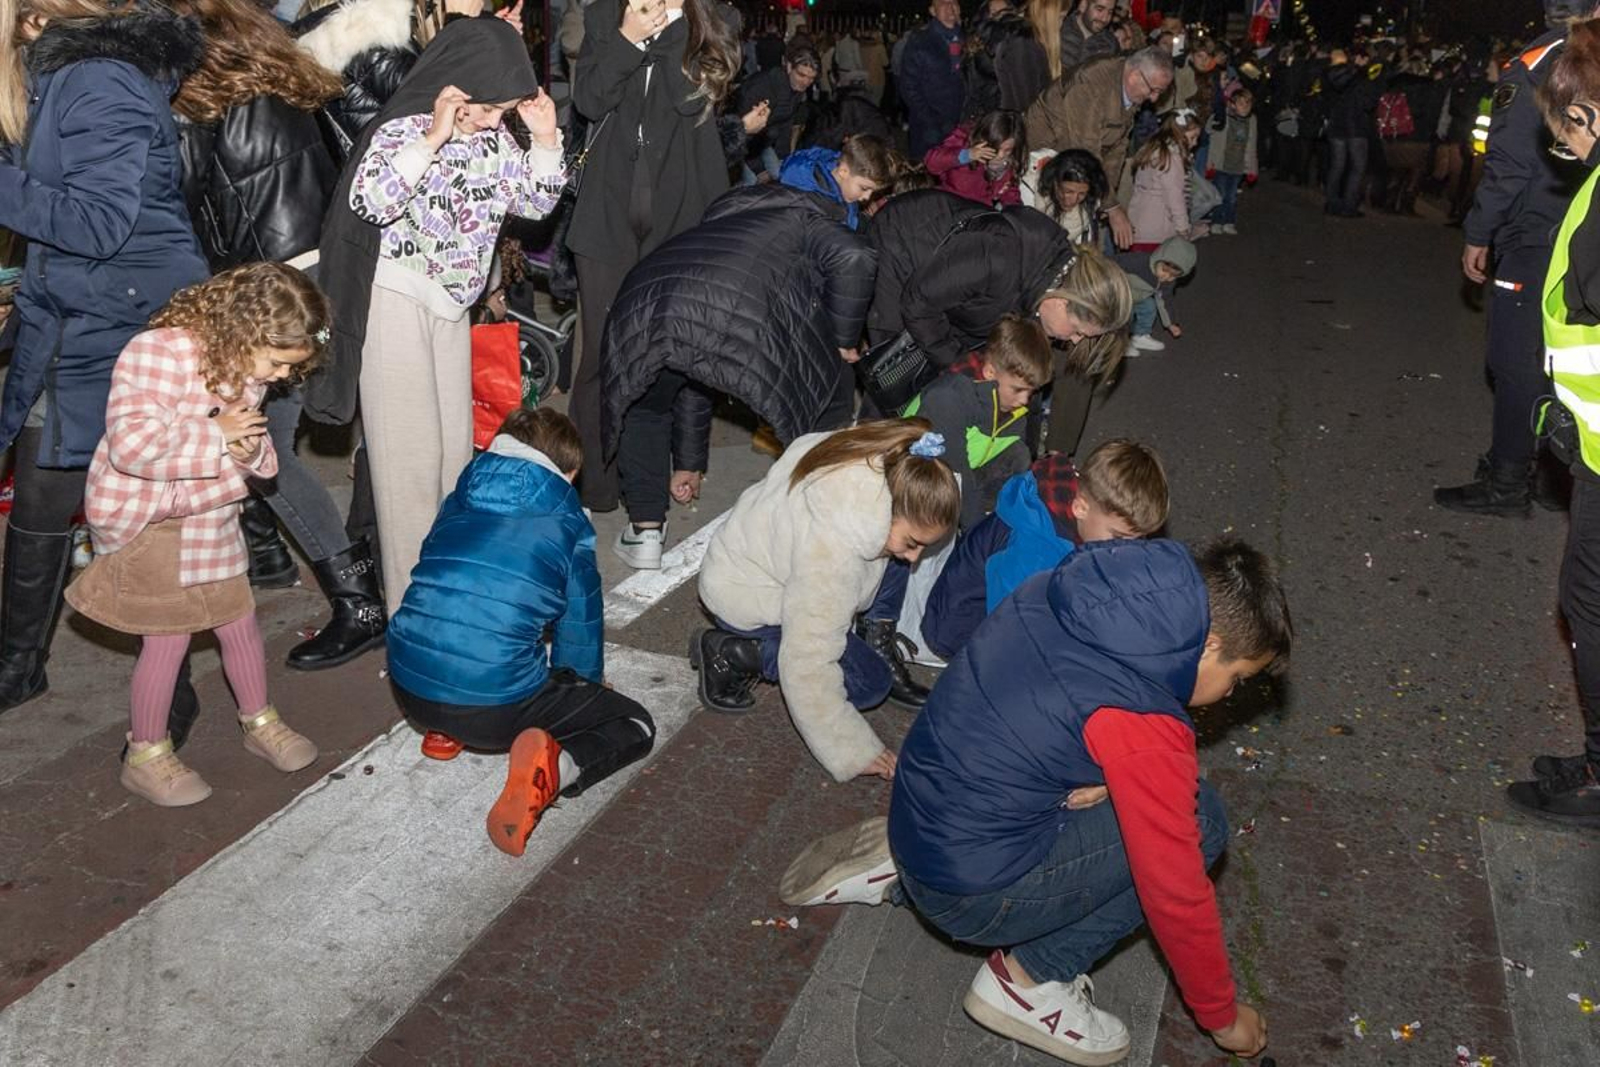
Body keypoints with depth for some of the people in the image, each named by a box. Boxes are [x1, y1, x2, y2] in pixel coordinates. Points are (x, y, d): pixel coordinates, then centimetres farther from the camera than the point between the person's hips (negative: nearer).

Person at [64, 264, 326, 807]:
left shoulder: (248, 363, 0)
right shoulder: (160, 354, -25)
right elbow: (131, 445, -33)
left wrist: (251, 446, -9)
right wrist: (216, 436, -27)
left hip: (210, 516, 7)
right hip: (144, 521, -7)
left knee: (240, 620, 13)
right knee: (168, 637, -1)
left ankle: (259, 722, 34)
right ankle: (145, 756, 17)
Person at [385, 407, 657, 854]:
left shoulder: (457, 504, 14)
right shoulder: (567, 524, 2)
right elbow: (581, 620, 12)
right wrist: (587, 681, 35)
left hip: (407, 688, 6)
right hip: (495, 706, -6)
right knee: (637, 725, 10)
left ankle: (445, 731, 18)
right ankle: (554, 766, -17)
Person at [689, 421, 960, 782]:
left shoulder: (887, 466, -19)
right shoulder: (834, 551, -41)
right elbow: (808, 668, -35)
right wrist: (853, 753, -28)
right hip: (743, 600, -9)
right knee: (869, 682, -12)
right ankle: (733, 653, -9)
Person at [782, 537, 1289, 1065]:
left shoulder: (1074, 592, -4)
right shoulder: (1144, 729, -24)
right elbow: (1177, 896, -14)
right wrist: (1223, 1016, 2)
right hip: (969, 893, -8)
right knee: (1199, 821, -7)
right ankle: (1028, 978, 1)